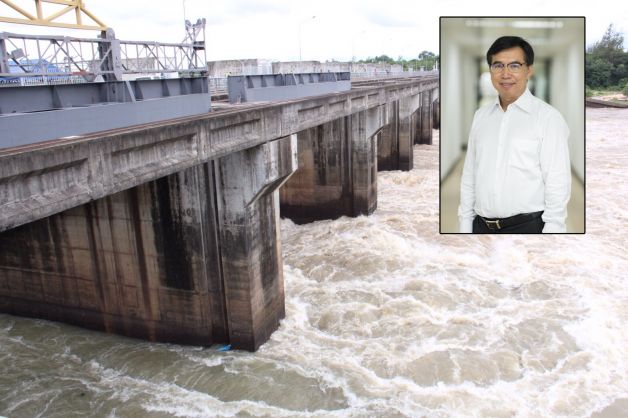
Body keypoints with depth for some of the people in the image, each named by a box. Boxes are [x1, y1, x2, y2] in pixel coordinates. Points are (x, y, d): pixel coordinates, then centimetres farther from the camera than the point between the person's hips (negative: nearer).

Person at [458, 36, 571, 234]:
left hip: (527, 225, -4)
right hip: (481, 225, 4)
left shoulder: (548, 117, -8)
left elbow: (558, 184, -10)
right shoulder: (480, 116, 7)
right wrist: (465, 224, 6)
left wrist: (552, 228, -13)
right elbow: (469, 176, 8)